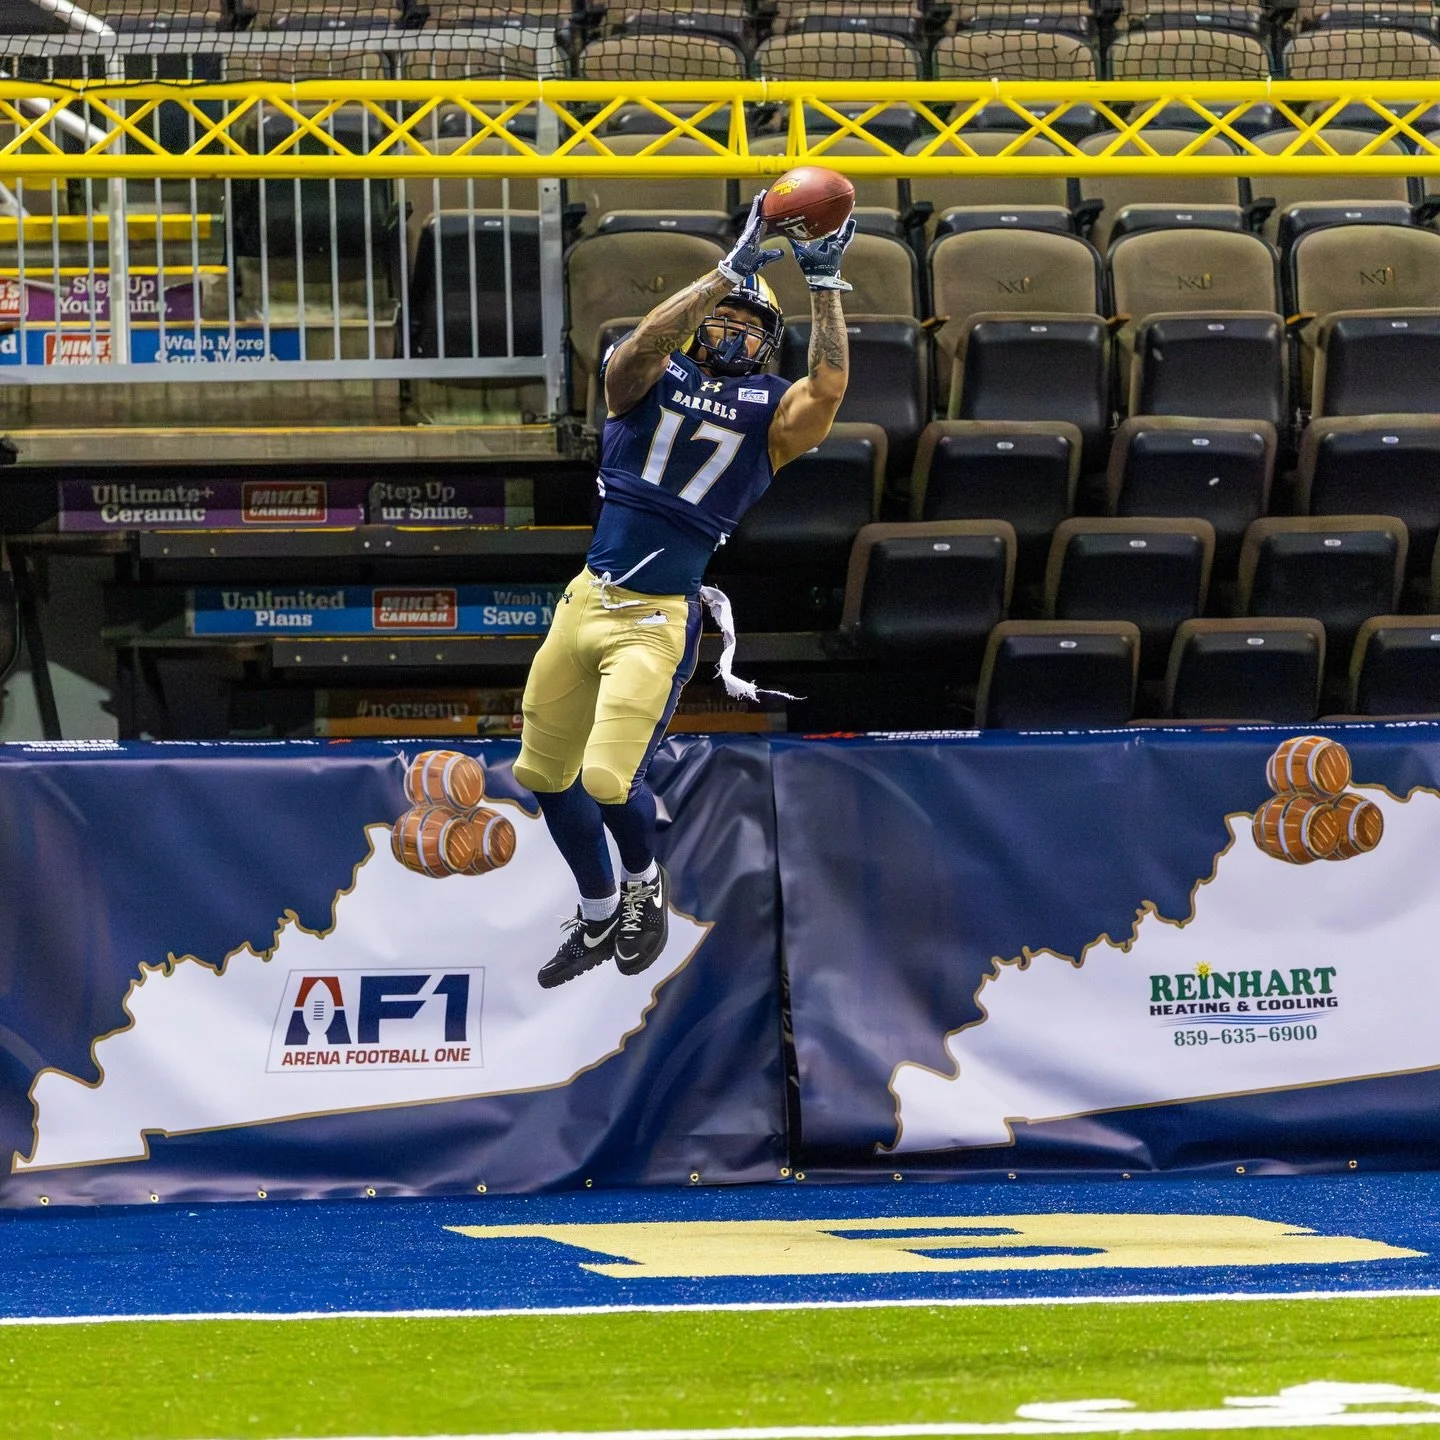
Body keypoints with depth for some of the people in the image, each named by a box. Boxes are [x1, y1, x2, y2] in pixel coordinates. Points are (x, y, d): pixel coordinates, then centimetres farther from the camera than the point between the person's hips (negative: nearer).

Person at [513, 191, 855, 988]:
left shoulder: (771, 410, 2)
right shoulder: (647, 377, 4)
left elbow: (828, 388, -18)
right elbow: (645, 343, -20)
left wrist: (824, 283, -18)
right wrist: (732, 269, -26)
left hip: (659, 621, -3)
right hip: (586, 600, 3)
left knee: (609, 781, -17)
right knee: (546, 773, 14)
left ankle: (645, 882, 17)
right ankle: (600, 915, 36)